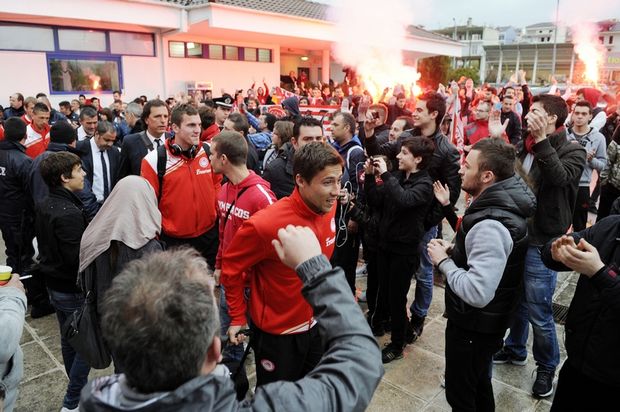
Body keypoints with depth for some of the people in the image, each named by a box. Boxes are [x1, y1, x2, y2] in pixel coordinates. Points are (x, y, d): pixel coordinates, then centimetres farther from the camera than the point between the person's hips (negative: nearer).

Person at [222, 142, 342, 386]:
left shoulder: (329, 207, -12)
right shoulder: (266, 224, -32)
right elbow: (231, 267, -16)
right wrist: (237, 316, -9)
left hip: (315, 324, 6)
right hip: (276, 333, -5)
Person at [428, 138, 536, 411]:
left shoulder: (491, 225, -32)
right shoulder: (502, 205, -1)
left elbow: (477, 292, -36)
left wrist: (443, 261, -23)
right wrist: (455, 251, 2)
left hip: (475, 325, -9)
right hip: (484, 321, 9)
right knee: (479, 383, 28)